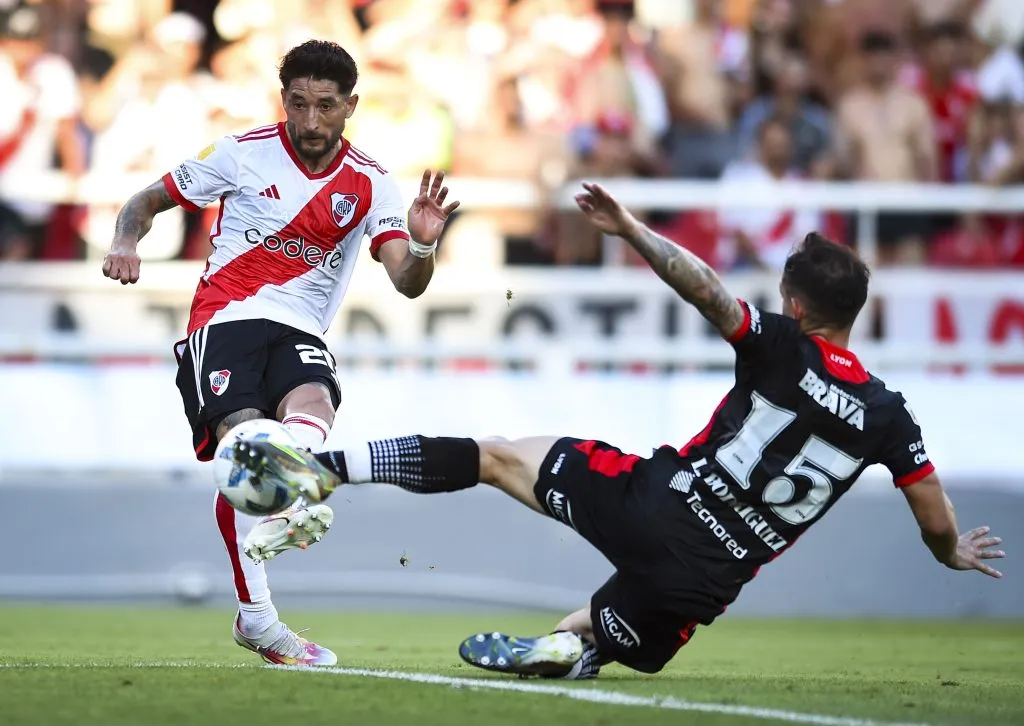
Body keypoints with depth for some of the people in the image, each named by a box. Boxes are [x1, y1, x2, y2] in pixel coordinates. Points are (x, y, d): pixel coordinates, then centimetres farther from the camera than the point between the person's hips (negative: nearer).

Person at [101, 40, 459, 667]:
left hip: (300, 332, 2)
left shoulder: (370, 184, 6)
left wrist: (422, 245, -26)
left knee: (314, 402, -33)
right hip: (225, 321, -2)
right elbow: (149, 200, 14)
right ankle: (256, 613, -27)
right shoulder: (245, 153, 4)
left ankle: (284, 508, -61)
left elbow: (408, 283, -3)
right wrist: (126, 242, -8)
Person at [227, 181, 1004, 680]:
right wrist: (956, 553, 29)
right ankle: (560, 645, -2)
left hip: (651, 503, -3)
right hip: (704, 579, 3)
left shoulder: (779, 348, -10)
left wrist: (633, 231, -15)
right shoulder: (887, 417, 0)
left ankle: (324, 469, 6)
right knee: (601, 637, 33)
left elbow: (706, 289, -23)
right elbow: (937, 521, 7)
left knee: (497, 455, 14)